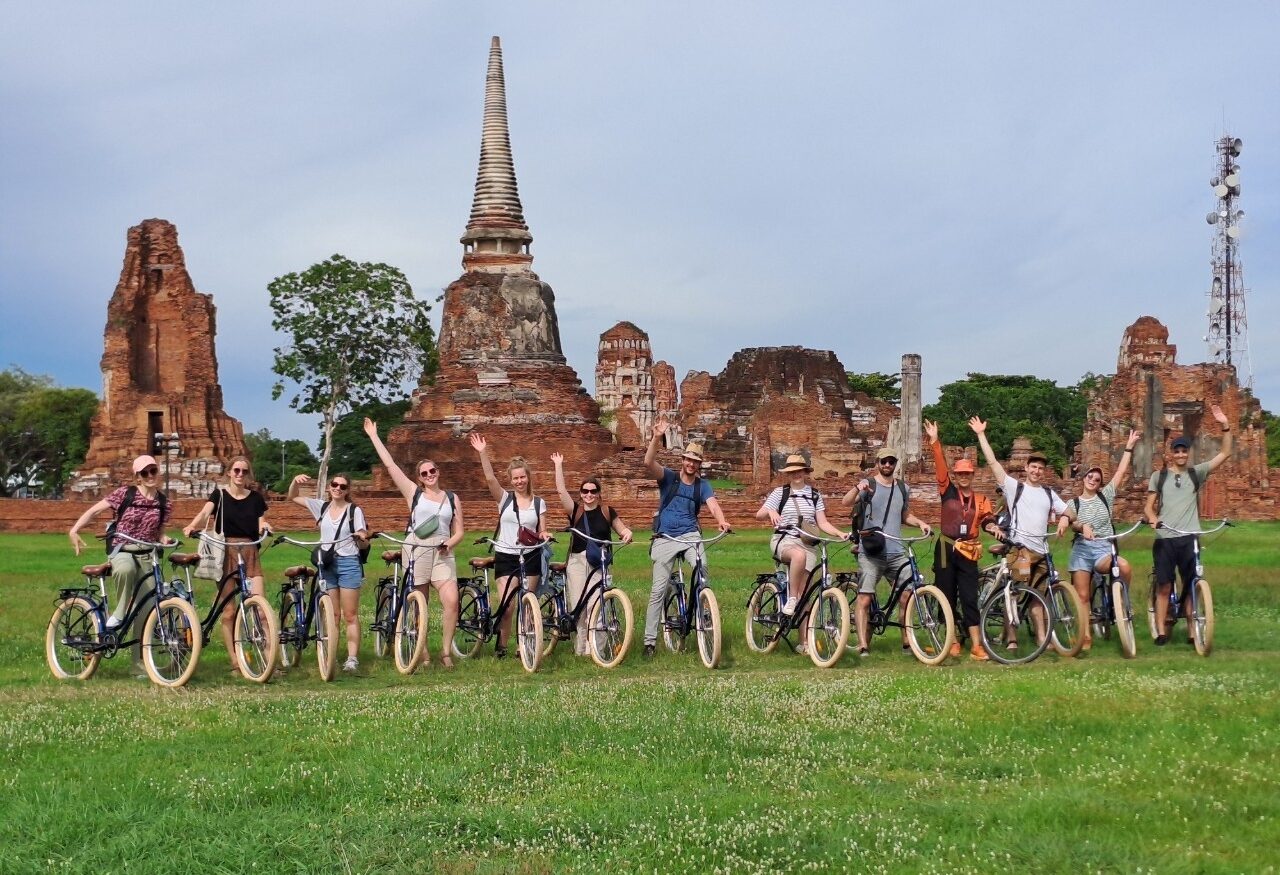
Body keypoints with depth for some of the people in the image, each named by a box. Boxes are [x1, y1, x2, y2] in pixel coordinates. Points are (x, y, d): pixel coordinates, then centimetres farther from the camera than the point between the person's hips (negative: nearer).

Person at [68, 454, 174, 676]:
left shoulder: (163, 503, 6)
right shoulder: (125, 494, -5)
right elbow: (94, 510, -2)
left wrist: (164, 540, -8)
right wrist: (74, 530, -15)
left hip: (146, 555, 3)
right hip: (122, 550, -3)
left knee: (146, 612, -1)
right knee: (126, 569, -43)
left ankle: (141, 665, 7)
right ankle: (118, 613, -20)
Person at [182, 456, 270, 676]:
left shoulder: (256, 498, 11)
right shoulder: (219, 495, 4)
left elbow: (260, 527, 6)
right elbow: (205, 512, -14)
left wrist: (264, 527, -18)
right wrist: (192, 526, -34)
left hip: (250, 554, 1)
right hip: (225, 553, -1)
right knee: (229, 611, -1)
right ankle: (235, 663, 5)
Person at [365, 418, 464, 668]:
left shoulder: (452, 498, 13)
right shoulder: (413, 492, 8)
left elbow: (459, 531, 13)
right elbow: (389, 464, 5)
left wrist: (449, 544, -9)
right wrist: (373, 436, 5)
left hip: (443, 554, 1)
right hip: (417, 551, 0)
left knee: (451, 600, -17)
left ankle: (446, 652, -8)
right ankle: (423, 654, 11)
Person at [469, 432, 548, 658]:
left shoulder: (539, 503, 8)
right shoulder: (505, 499, 2)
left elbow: (541, 531, 10)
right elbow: (490, 478, -13)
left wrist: (544, 535, -14)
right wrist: (483, 453, -24)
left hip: (530, 557, 2)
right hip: (505, 557, -2)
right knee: (506, 606, -10)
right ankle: (502, 646, 6)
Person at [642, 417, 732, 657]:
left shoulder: (703, 486, 6)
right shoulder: (668, 478, 1)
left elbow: (713, 504, -13)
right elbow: (648, 463, -17)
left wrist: (722, 521, -35)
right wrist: (657, 438, -32)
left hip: (690, 535, 1)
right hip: (665, 538, -1)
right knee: (658, 589, -2)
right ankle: (650, 640, 4)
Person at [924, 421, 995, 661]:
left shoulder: (981, 500, 8)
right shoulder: (948, 492, 2)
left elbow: (986, 521, -1)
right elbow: (940, 467, -8)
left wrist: (993, 527, -24)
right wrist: (935, 442, -19)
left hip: (968, 553, 1)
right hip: (946, 550, -1)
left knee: (969, 599, -3)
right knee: (947, 597, 4)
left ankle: (976, 646, -6)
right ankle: (953, 642, 13)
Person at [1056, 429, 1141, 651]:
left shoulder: (1106, 495, 11)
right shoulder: (1073, 503, 9)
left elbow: (1121, 471, 8)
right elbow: (1069, 521, -10)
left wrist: (1129, 446, 6)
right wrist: (1082, 526, -32)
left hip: (1104, 548, 0)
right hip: (1081, 549, 0)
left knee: (1124, 567, -32)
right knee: (1082, 596, -6)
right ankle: (1086, 637, -2)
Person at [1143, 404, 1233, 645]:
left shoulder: (1196, 473, 9)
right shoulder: (1159, 476, 9)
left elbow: (1225, 453, 4)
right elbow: (1149, 506, 7)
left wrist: (1225, 426, -6)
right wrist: (1152, 519, -16)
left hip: (1189, 539, 1)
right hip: (1164, 539, -1)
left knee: (1191, 586, 3)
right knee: (1164, 586, -2)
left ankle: (1192, 632, 8)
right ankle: (1162, 631, 1)